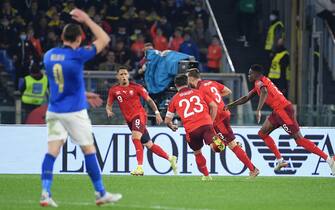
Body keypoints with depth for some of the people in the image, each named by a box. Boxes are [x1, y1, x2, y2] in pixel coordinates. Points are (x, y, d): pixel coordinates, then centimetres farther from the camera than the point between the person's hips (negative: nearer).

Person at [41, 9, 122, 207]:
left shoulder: (49, 55, 4)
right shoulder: (77, 56, -15)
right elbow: (104, 39, -6)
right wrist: (87, 19, 1)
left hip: (54, 111, 5)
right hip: (75, 112, -5)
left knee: (52, 151, 0)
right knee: (89, 149, 7)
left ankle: (45, 193, -13)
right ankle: (101, 194, 14)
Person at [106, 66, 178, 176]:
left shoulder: (136, 87, -5)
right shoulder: (114, 90, 3)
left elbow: (149, 100, 4)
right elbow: (108, 105, 10)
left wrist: (157, 113, -2)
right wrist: (109, 111, -13)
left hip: (139, 114, -5)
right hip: (129, 119, 5)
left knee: (135, 137, -28)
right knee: (148, 144, 10)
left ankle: (140, 167, -31)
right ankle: (170, 158, 25)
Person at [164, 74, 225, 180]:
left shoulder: (175, 99, 18)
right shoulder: (198, 92, 19)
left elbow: (167, 120, 22)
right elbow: (214, 106, 15)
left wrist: (172, 127, 44)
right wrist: (211, 121, 27)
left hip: (191, 129, 0)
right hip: (206, 123, 0)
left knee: (197, 153, 22)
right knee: (214, 146, -17)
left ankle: (206, 175, 26)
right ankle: (216, 143, -51)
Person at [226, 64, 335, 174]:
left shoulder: (259, 82, -8)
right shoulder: (259, 84, 22)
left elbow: (264, 92, -31)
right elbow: (246, 98, 32)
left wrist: (258, 110, -39)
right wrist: (230, 105, 30)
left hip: (283, 110, -10)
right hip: (278, 111, 10)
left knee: (299, 139, -12)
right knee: (262, 133, 14)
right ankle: (280, 160, 8)